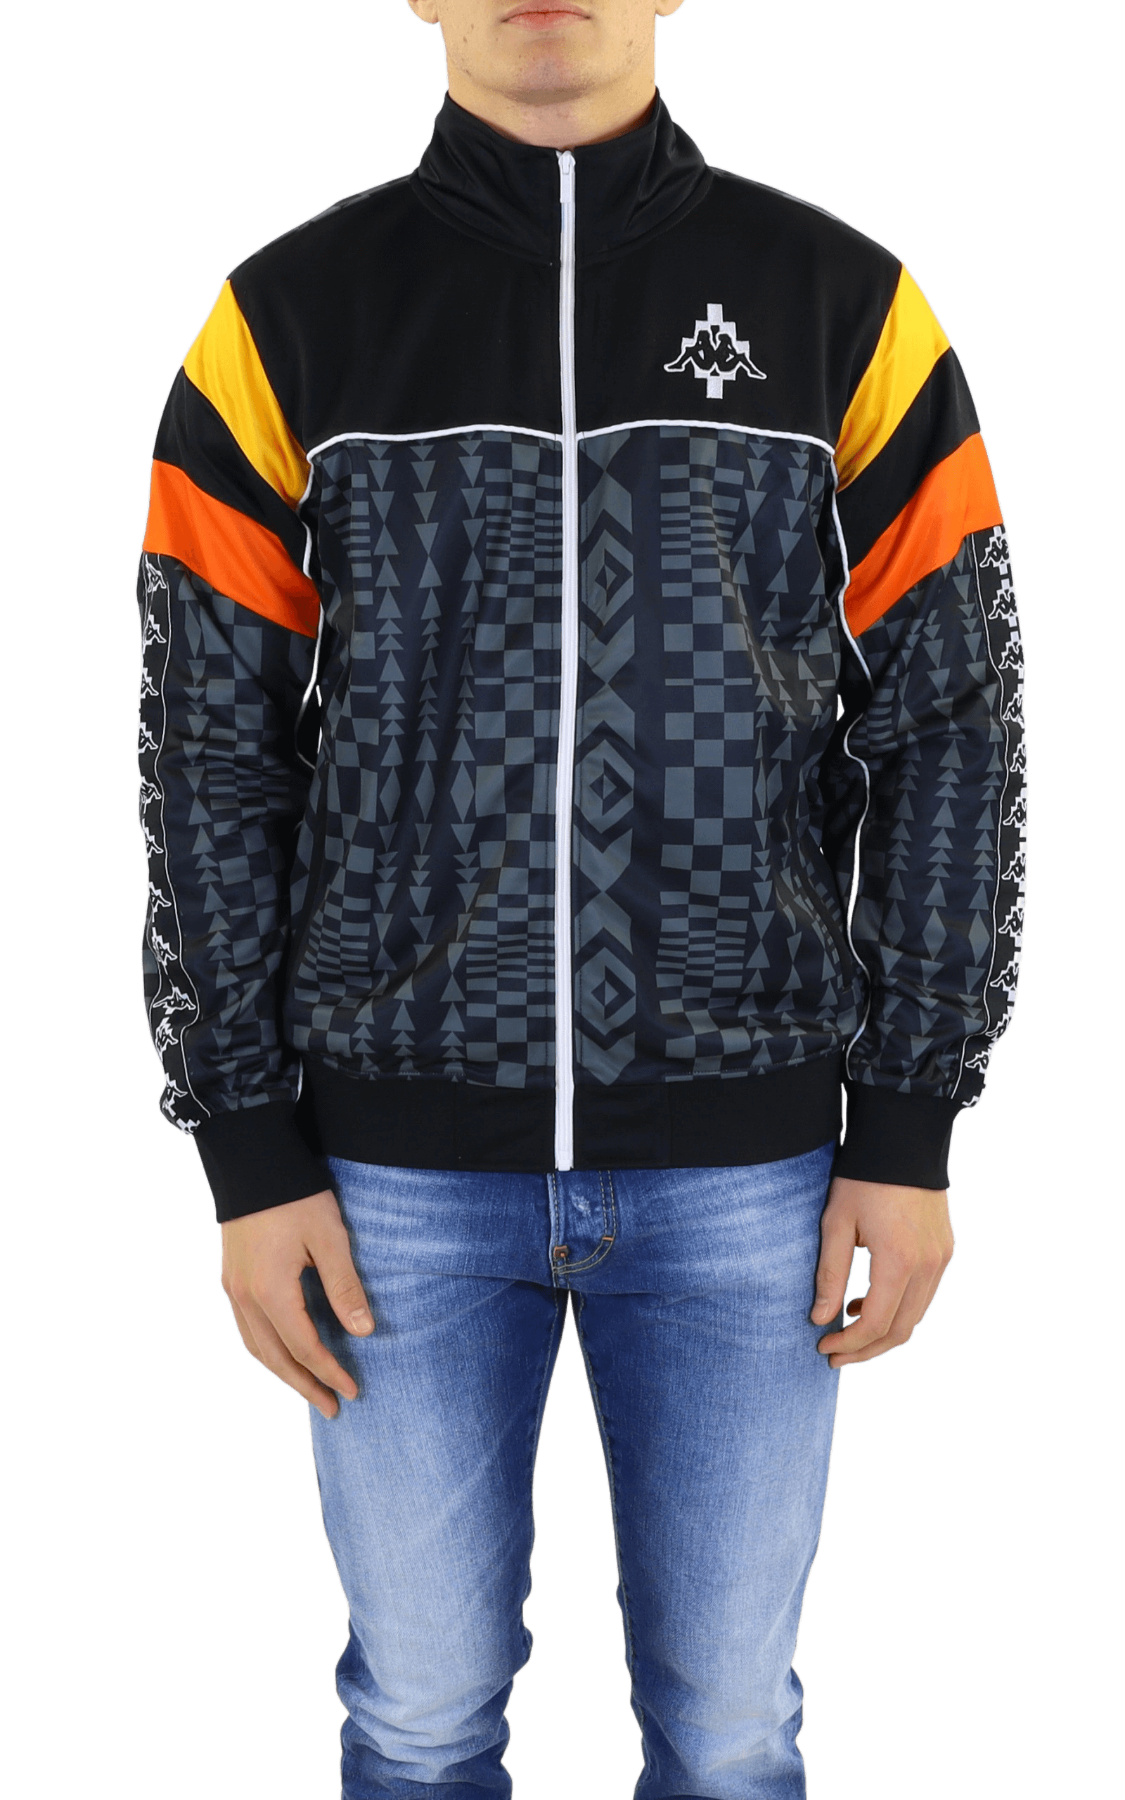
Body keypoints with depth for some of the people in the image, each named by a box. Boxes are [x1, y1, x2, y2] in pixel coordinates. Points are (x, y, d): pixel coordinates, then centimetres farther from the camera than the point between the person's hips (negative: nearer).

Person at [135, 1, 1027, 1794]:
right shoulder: (287, 321, 0)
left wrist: (912, 1133, -2)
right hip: (401, 1163, 0)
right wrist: (248, 1157, -2)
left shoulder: (846, 309, -1)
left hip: (743, 1161, 0)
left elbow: (948, 737, 0)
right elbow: (210, 760, 0)